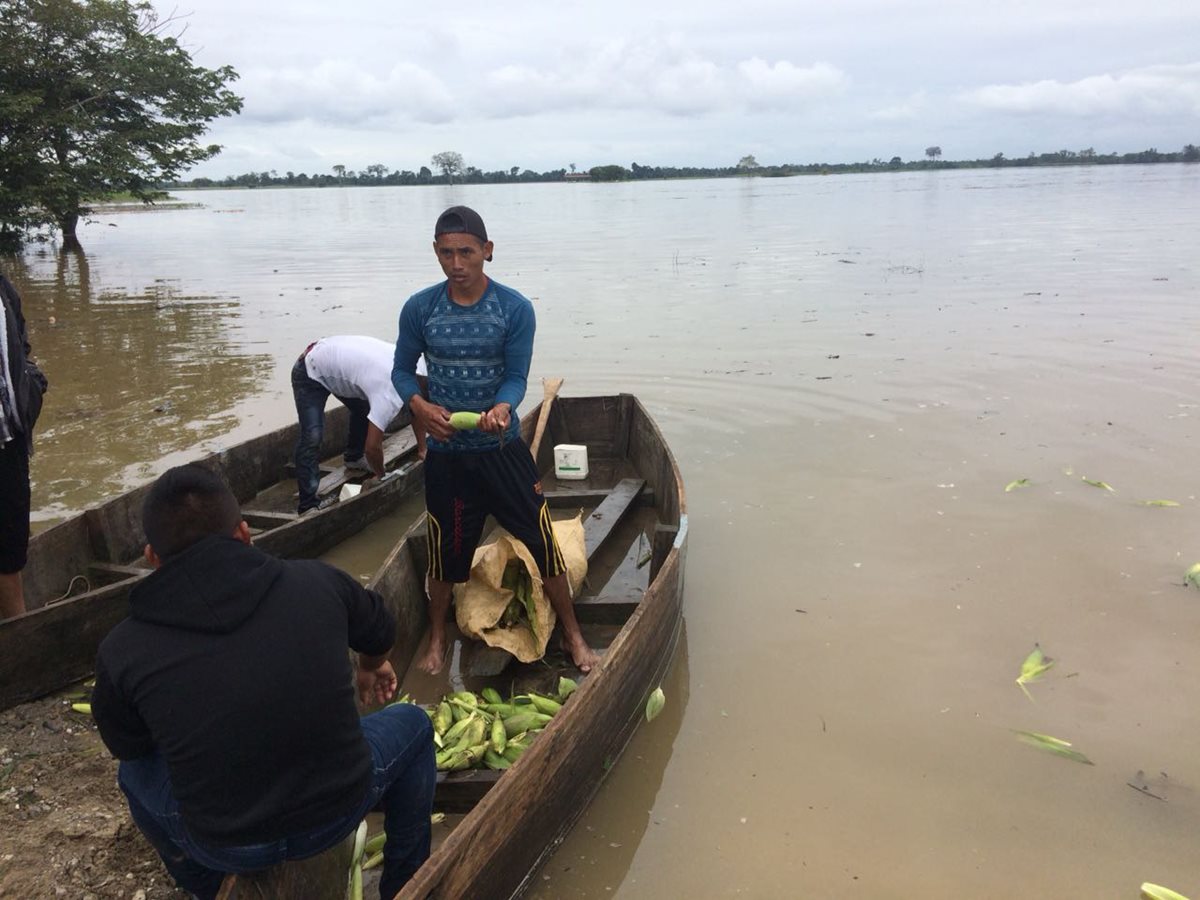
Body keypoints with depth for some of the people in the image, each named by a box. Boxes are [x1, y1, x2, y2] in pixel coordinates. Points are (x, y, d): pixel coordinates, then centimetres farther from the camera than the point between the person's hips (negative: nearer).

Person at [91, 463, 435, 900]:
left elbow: (126, 745, 8)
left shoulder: (122, 651, -12)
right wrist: (371, 666, 35)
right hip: (340, 812, 0)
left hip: (225, 845, 1)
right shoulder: (316, 581, -10)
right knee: (412, 723, 27)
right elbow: (380, 630, 11)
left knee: (133, 772, 29)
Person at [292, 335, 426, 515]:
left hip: (331, 360, 9)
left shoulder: (417, 369, -11)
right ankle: (308, 504, -14)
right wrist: (381, 475, -8)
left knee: (364, 410, 18)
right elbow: (372, 446, -27)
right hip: (311, 372, -9)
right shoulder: (389, 396, -34)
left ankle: (353, 458, 38)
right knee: (312, 437, -18)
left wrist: (422, 449, 9)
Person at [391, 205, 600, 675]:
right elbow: (402, 370, 2)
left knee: (542, 539, 2)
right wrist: (419, 406, -19)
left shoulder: (515, 309, -10)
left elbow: (517, 375, -10)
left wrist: (502, 407, -32)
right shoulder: (419, 309, -6)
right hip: (444, 451, 1)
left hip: (502, 447, -1)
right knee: (446, 548, 14)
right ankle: (437, 637, 37)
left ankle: (573, 635, 21)